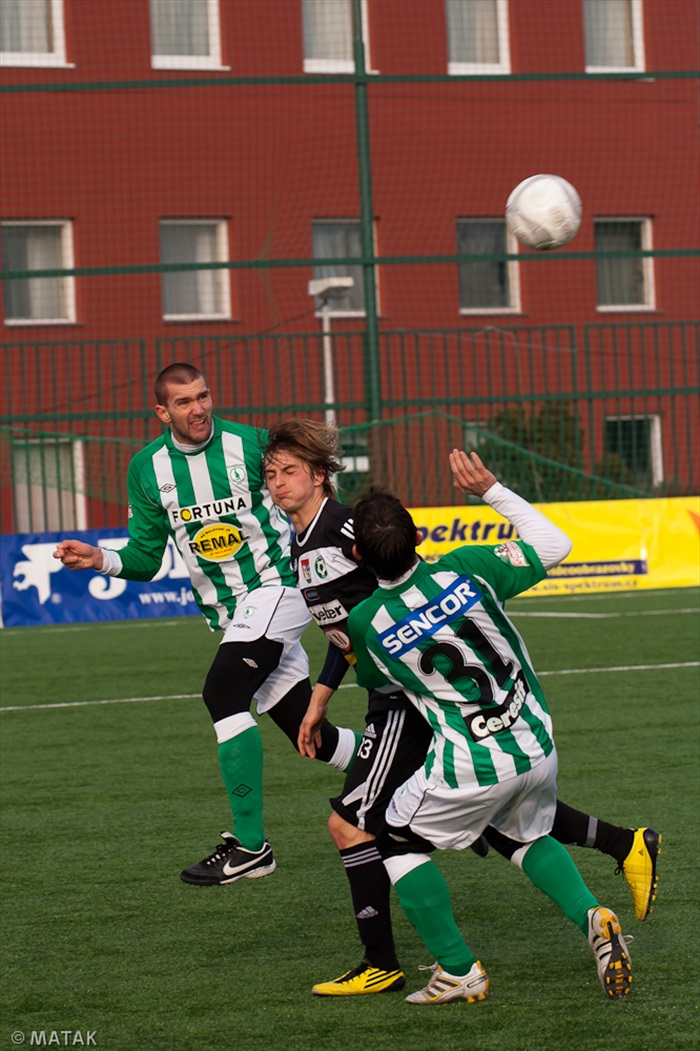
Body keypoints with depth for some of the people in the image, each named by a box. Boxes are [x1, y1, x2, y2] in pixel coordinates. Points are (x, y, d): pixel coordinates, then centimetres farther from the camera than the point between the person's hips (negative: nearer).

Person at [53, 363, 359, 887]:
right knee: (308, 731, 6)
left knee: (223, 692, -23)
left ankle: (249, 846, -19)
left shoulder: (251, 444, -6)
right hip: (229, 614, 5)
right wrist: (103, 559, -12)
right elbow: (146, 558, 7)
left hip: (275, 587, -5)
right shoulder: (147, 469, 3)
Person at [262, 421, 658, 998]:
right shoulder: (304, 546, 15)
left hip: (413, 698, -9)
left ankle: (381, 967, 3)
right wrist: (318, 702, 26)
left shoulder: (346, 527, -15)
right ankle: (624, 844, 23)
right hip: (395, 696, 9)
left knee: (350, 822, -6)